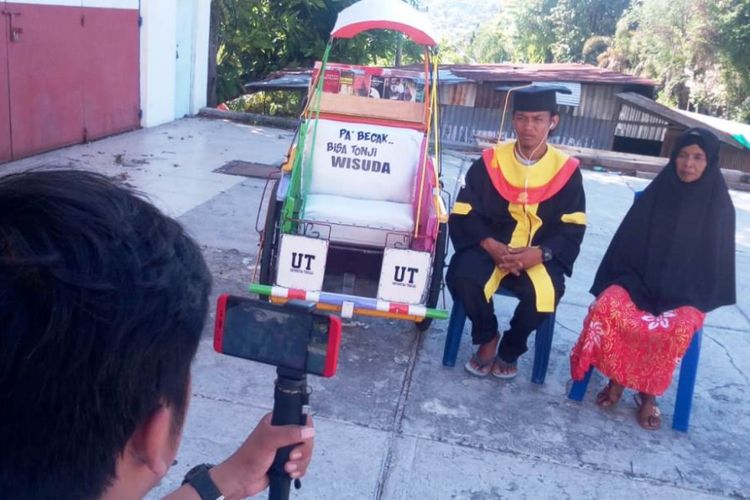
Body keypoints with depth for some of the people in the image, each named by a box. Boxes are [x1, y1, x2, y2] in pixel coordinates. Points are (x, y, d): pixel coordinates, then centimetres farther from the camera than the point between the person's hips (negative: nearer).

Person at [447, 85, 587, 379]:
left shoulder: (566, 171, -2)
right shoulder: (490, 162, -3)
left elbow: (573, 228, -2)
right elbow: (464, 213, -4)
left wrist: (541, 253, -21)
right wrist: (491, 246, -21)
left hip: (539, 255, 0)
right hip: (489, 246, 0)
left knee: (545, 294, -31)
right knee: (464, 280, -30)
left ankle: (510, 349, 3)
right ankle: (487, 339, 3)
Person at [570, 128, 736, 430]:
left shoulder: (719, 205, 0)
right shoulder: (656, 193, 3)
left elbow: (716, 260, 3)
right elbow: (628, 243, 6)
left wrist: (695, 299, -5)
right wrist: (629, 280, -4)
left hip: (687, 294, -1)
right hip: (640, 279, 2)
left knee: (676, 328, -34)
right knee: (608, 305, -30)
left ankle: (649, 393, -10)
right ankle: (616, 378, -9)